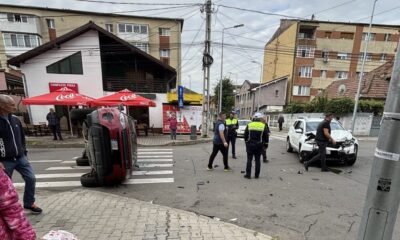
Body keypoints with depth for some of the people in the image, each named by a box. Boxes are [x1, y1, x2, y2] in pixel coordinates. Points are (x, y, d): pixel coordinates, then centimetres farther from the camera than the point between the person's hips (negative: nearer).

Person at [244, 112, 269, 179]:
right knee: (257, 160, 9)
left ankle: (248, 174, 7)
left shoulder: (249, 125, -1)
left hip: (250, 145, 0)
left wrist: (246, 142, 16)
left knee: (249, 160, 5)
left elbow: (245, 135, 3)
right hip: (259, 145, 0)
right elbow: (266, 137, 1)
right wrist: (266, 144, 12)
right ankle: (257, 175, 16)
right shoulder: (264, 126, -2)